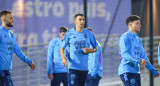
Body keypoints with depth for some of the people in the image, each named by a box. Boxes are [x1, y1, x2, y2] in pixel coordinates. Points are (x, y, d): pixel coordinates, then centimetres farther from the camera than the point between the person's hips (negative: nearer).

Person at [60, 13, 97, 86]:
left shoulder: (89, 34, 5)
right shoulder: (69, 34, 0)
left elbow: (95, 48, 15)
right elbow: (62, 48, 5)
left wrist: (89, 50, -8)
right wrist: (63, 58, -15)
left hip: (84, 67, 3)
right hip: (73, 66, -3)